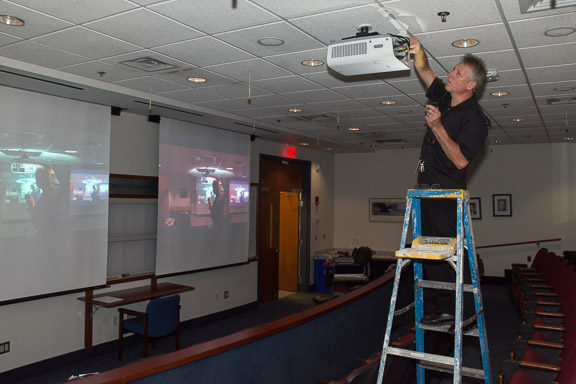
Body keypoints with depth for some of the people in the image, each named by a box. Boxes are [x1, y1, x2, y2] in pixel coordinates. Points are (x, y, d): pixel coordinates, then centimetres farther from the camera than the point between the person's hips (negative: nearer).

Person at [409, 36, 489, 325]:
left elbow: (461, 160, -21)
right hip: (427, 189, 8)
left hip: (448, 194, -8)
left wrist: (437, 126, -26)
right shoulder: (444, 98, 10)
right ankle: (445, 308, 15)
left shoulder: (474, 119, -14)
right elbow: (424, 70, 14)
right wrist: (418, 52, -8)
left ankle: (467, 309, 5)